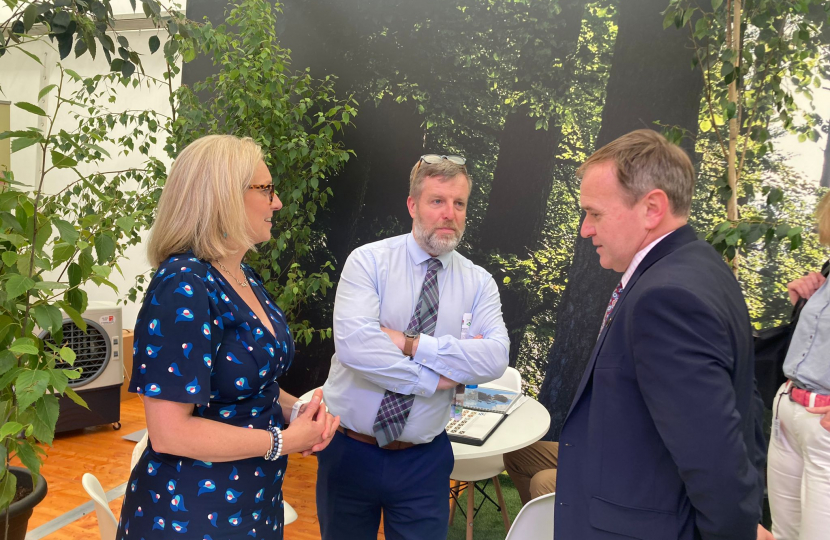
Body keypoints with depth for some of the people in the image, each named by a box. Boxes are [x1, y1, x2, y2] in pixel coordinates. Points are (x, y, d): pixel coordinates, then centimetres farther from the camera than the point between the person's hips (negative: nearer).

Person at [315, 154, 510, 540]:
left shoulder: (479, 283, -1)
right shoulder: (369, 261, -9)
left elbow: (495, 358, -17)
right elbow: (353, 343, -25)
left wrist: (412, 344, -23)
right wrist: (436, 378, -19)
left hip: (424, 461, 1)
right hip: (350, 450, -1)